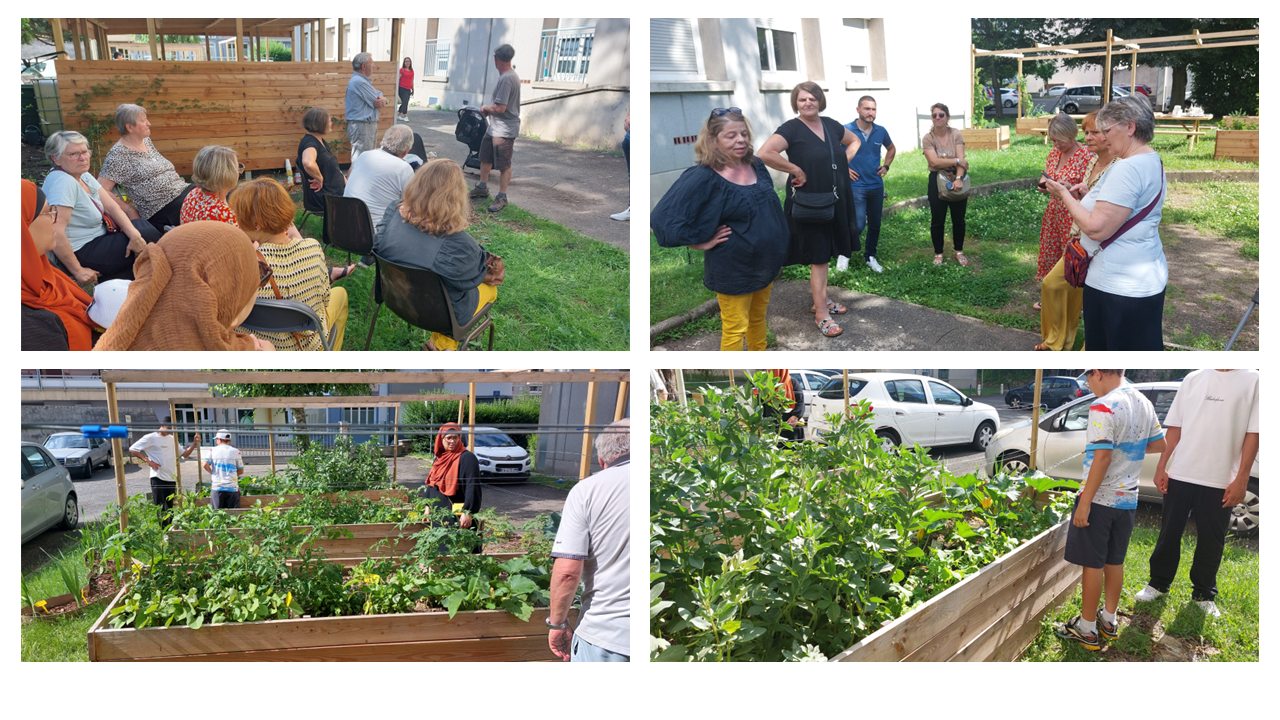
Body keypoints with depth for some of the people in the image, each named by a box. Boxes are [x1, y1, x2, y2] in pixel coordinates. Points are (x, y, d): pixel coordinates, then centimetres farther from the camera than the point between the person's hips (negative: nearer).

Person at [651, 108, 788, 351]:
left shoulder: (756, 165, 0)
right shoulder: (703, 179, -22)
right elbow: (664, 218, -25)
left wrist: (778, 255, 14)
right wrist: (702, 242, -18)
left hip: (766, 264, 7)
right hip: (734, 270, -7)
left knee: (758, 319, 23)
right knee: (735, 328, 6)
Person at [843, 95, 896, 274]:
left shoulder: (881, 131, 3)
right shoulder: (846, 130, -11)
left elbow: (891, 149, 23)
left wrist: (886, 166, 9)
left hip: (876, 185, 5)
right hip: (856, 186, -5)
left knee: (875, 225, 11)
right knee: (858, 225, -12)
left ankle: (870, 257, 28)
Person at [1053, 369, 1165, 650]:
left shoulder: (1103, 406, -20)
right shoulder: (1144, 404, 5)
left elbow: (1102, 458, -24)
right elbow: (1160, 445, 17)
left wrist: (1084, 503, -21)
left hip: (1099, 499, -7)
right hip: (1128, 498, 8)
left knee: (1092, 563, 3)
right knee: (1114, 561, 18)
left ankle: (1087, 629, 10)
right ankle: (1109, 620, 28)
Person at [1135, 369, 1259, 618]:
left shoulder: (1252, 380, -2)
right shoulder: (1193, 379, 6)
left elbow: (1253, 433, -5)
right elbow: (1175, 427, 9)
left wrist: (1242, 479, -10)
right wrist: (1161, 466, 4)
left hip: (1221, 481, -2)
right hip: (1180, 474, 2)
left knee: (1211, 539, 8)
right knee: (1169, 532, 11)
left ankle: (1204, 594, 22)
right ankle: (1158, 583, 26)